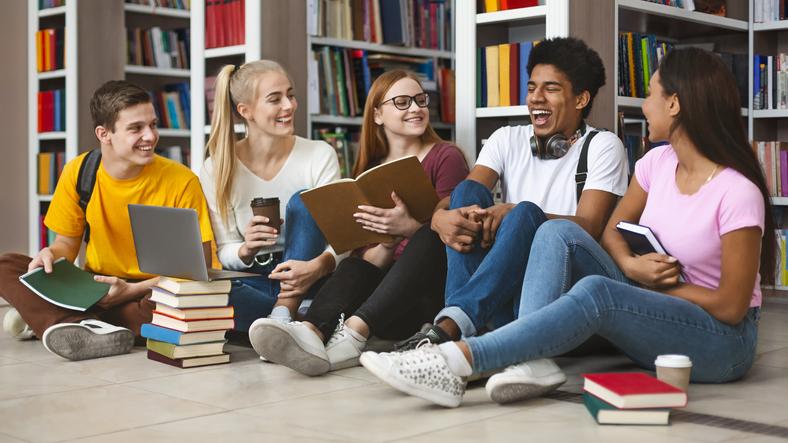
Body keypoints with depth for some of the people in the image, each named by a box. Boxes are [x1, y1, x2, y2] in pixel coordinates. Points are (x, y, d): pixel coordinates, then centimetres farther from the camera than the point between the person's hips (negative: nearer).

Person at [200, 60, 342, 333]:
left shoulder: (320, 155, -3)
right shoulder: (216, 169, -2)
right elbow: (223, 254, 1)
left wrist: (318, 266, -32)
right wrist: (245, 250, -24)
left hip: (302, 286, 1)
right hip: (250, 283, -1)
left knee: (303, 201, -26)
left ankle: (282, 317, -32)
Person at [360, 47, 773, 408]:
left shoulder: (736, 192, -20)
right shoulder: (658, 162, 1)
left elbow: (731, 305, -18)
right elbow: (612, 231, 8)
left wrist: (656, 284, -10)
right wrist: (632, 267, -14)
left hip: (722, 342, -7)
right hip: (655, 312, 7)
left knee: (595, 292, -37)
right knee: (558, 231, -15)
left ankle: (456, 361, -38)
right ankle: (534, 359, -34)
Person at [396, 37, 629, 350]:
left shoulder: (602, 146, 3)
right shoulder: (507, 140, 15)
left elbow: (589, 227, -11)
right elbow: (462, 197, -2)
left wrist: (515, 214, -25)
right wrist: (442, 219, -27)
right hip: (503, 296, 4)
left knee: (526, 212, -30)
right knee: (469, 191, -17)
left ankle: (450, 324, -45)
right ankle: (461, 330, -33)